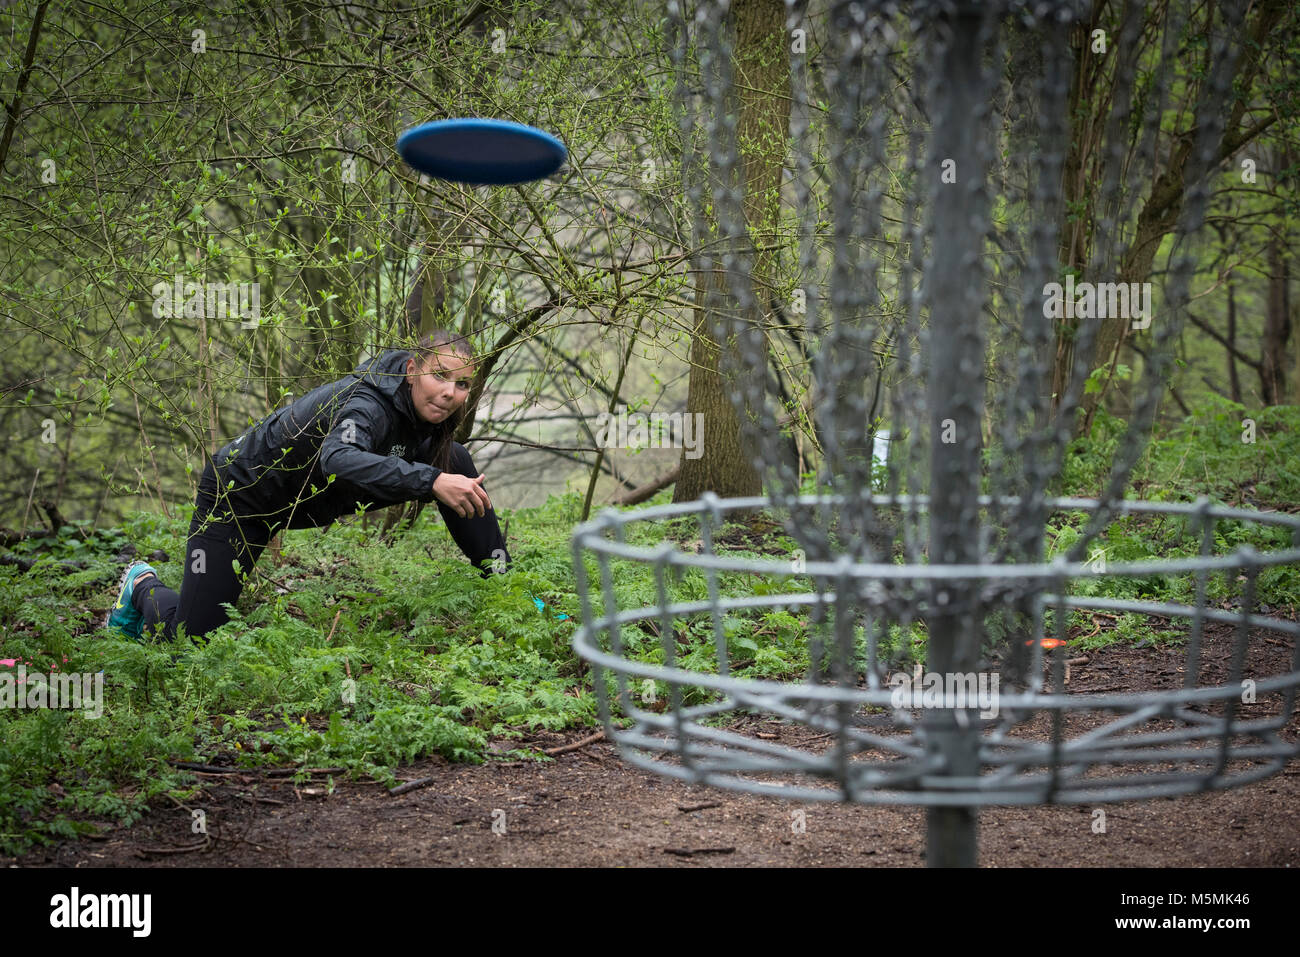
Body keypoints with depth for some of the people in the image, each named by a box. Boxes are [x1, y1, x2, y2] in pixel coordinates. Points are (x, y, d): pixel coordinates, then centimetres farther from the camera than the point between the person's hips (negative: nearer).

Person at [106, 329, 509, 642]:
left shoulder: (427, 413, -12)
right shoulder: (370, 403, -37)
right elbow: (339, 459, -60)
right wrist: (431, 480, -68)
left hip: (311, 497, 7)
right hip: (241, 491, -7)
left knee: (456, 462, -8)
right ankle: (143, 587, 26)